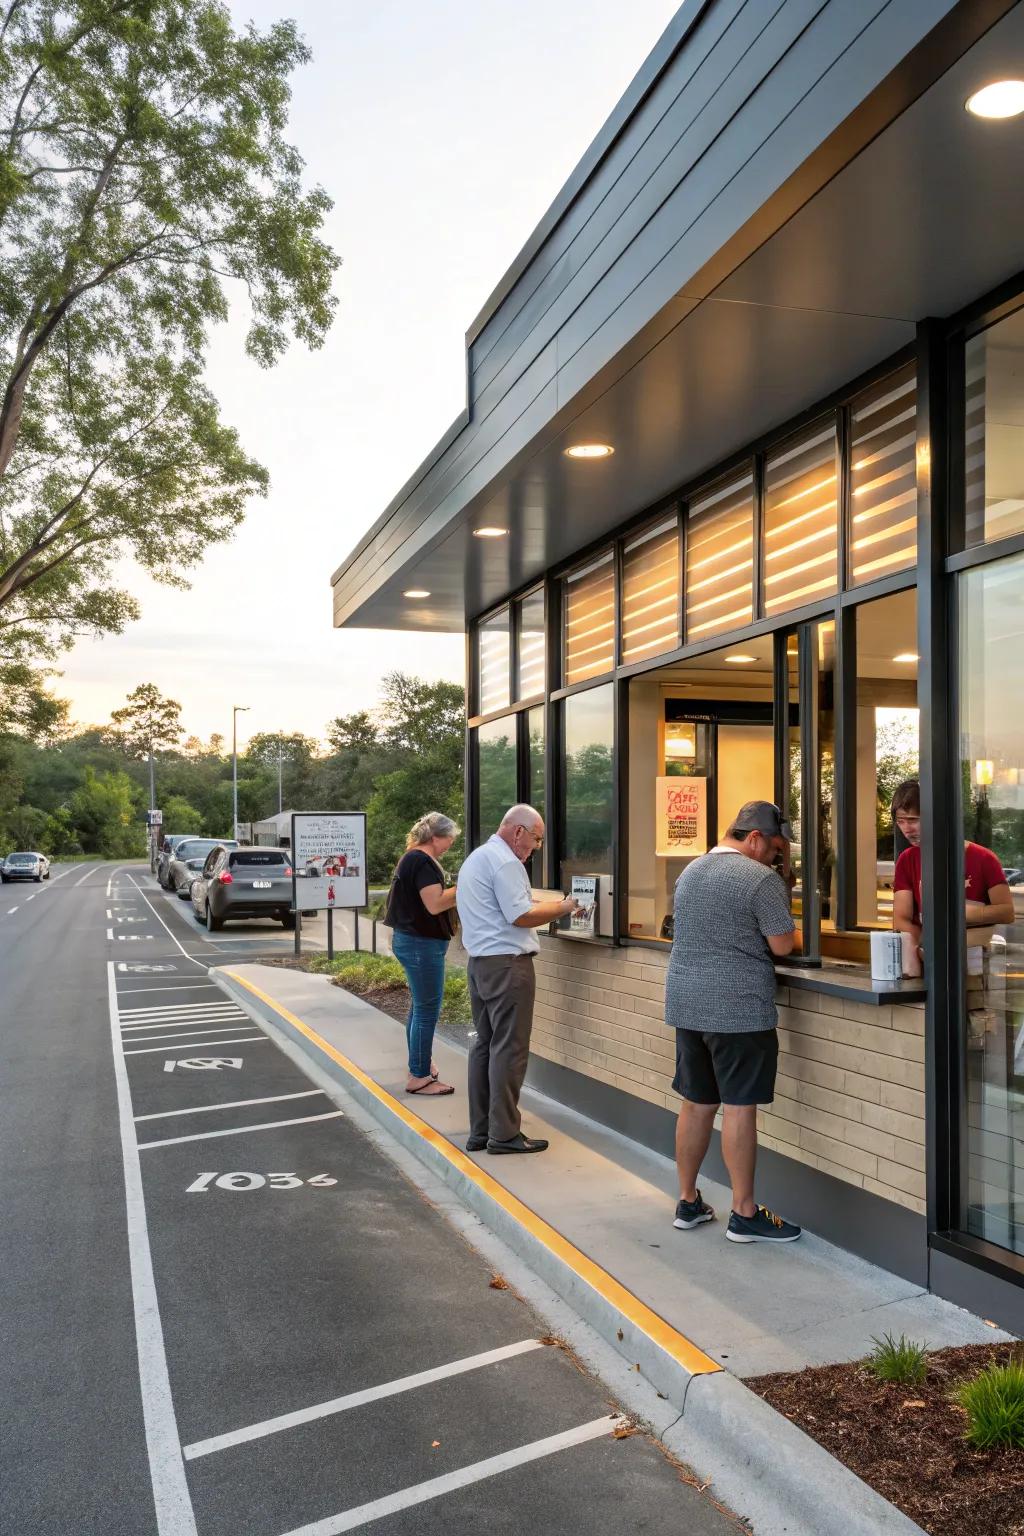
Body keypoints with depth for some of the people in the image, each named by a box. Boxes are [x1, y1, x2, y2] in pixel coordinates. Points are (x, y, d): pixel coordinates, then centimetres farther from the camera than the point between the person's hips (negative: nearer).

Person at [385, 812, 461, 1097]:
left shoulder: (412, 858, 14)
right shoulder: (423, 862, -18)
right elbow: (435, 904, -22)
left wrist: (456, 891, 13)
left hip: (411, 940, 11)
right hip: (422, 944, -11)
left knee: (419, 1006, 19)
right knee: (427, 1009, -5)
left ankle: (419, 1066, 30)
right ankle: (419, 1078, 1)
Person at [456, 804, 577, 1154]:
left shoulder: (476, 857, 19)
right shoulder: (505, 861, -13)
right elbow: (520, 916, -18)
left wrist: (542, 905, 16)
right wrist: (561, 908, -6)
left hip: (479, 961, 10)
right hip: (507, 962, -10)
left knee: (485, 1044, 12)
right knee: (508, 1048, -5)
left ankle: (479, 1131, 15)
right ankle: (504, 1133, -2)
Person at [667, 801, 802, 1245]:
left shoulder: (689, 872, 13)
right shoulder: (762, 879, -12)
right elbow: (782, 946, -11)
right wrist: (784, 888, 4)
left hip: (686, 1003, 7)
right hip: (739, 1009, -7)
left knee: (696, 1104, 14)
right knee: (739, 1108, -2)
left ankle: (688, 1203, 22)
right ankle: (745, 1214, 5)